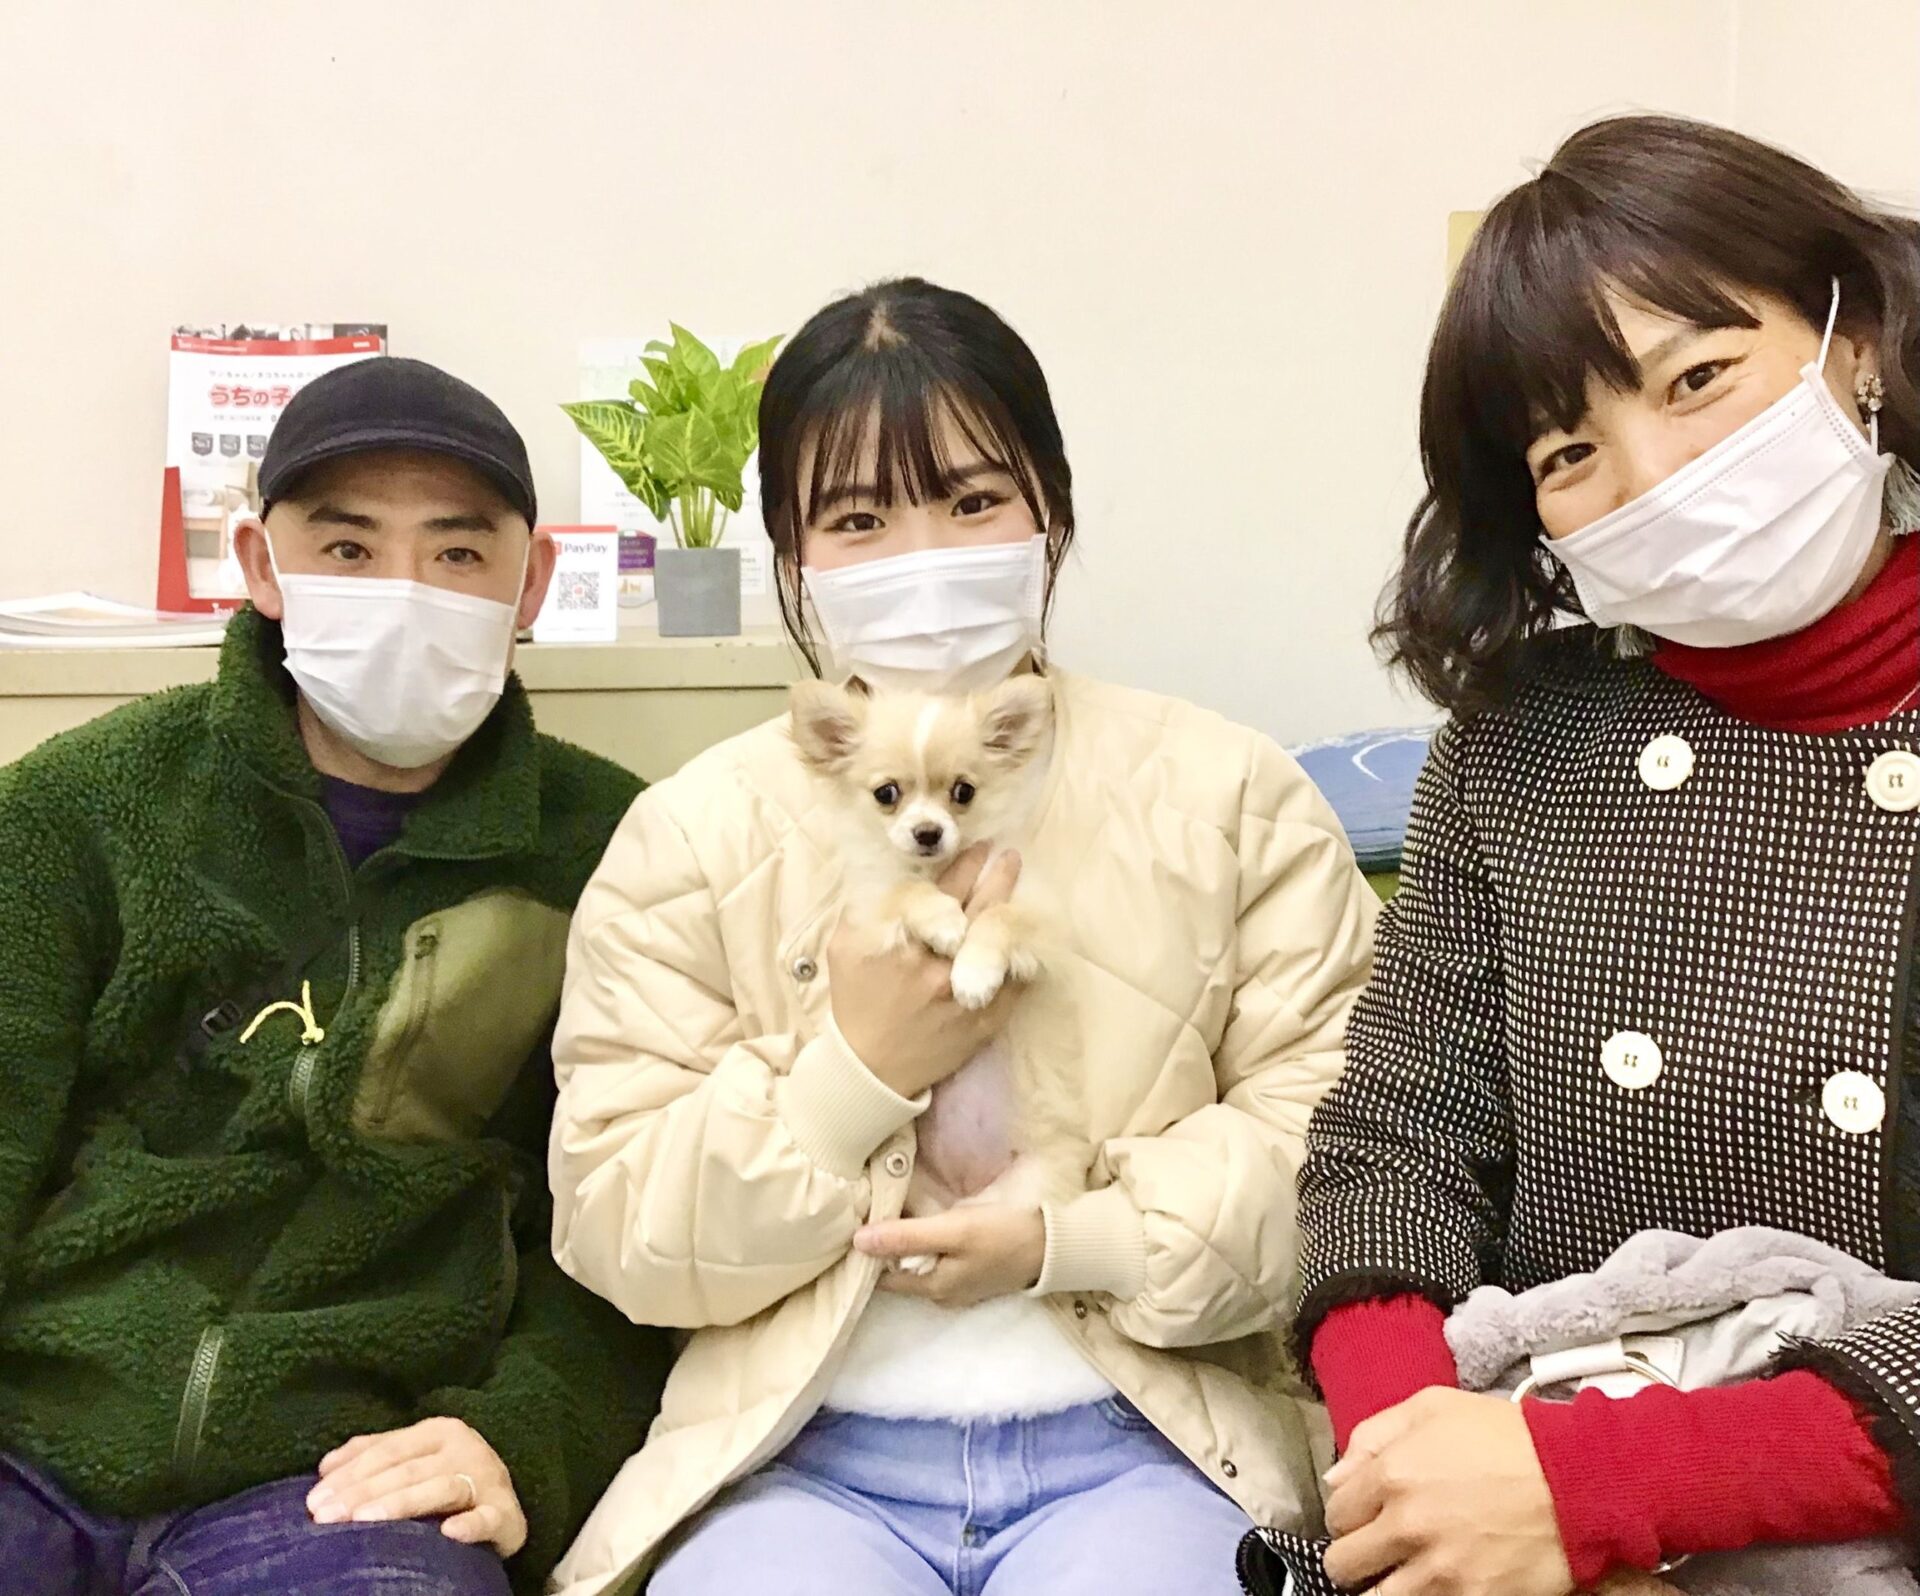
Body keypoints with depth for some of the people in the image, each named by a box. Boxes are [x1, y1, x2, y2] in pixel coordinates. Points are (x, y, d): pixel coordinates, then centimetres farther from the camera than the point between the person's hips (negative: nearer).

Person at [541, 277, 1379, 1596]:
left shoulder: (1230, 794, 4)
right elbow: (619, 1237, 0)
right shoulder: (690, 837, 4)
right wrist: (859, 1067, -13)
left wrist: (1071, 1240, -13)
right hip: (804, 1456, 0)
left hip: (1137, 1443, 1)